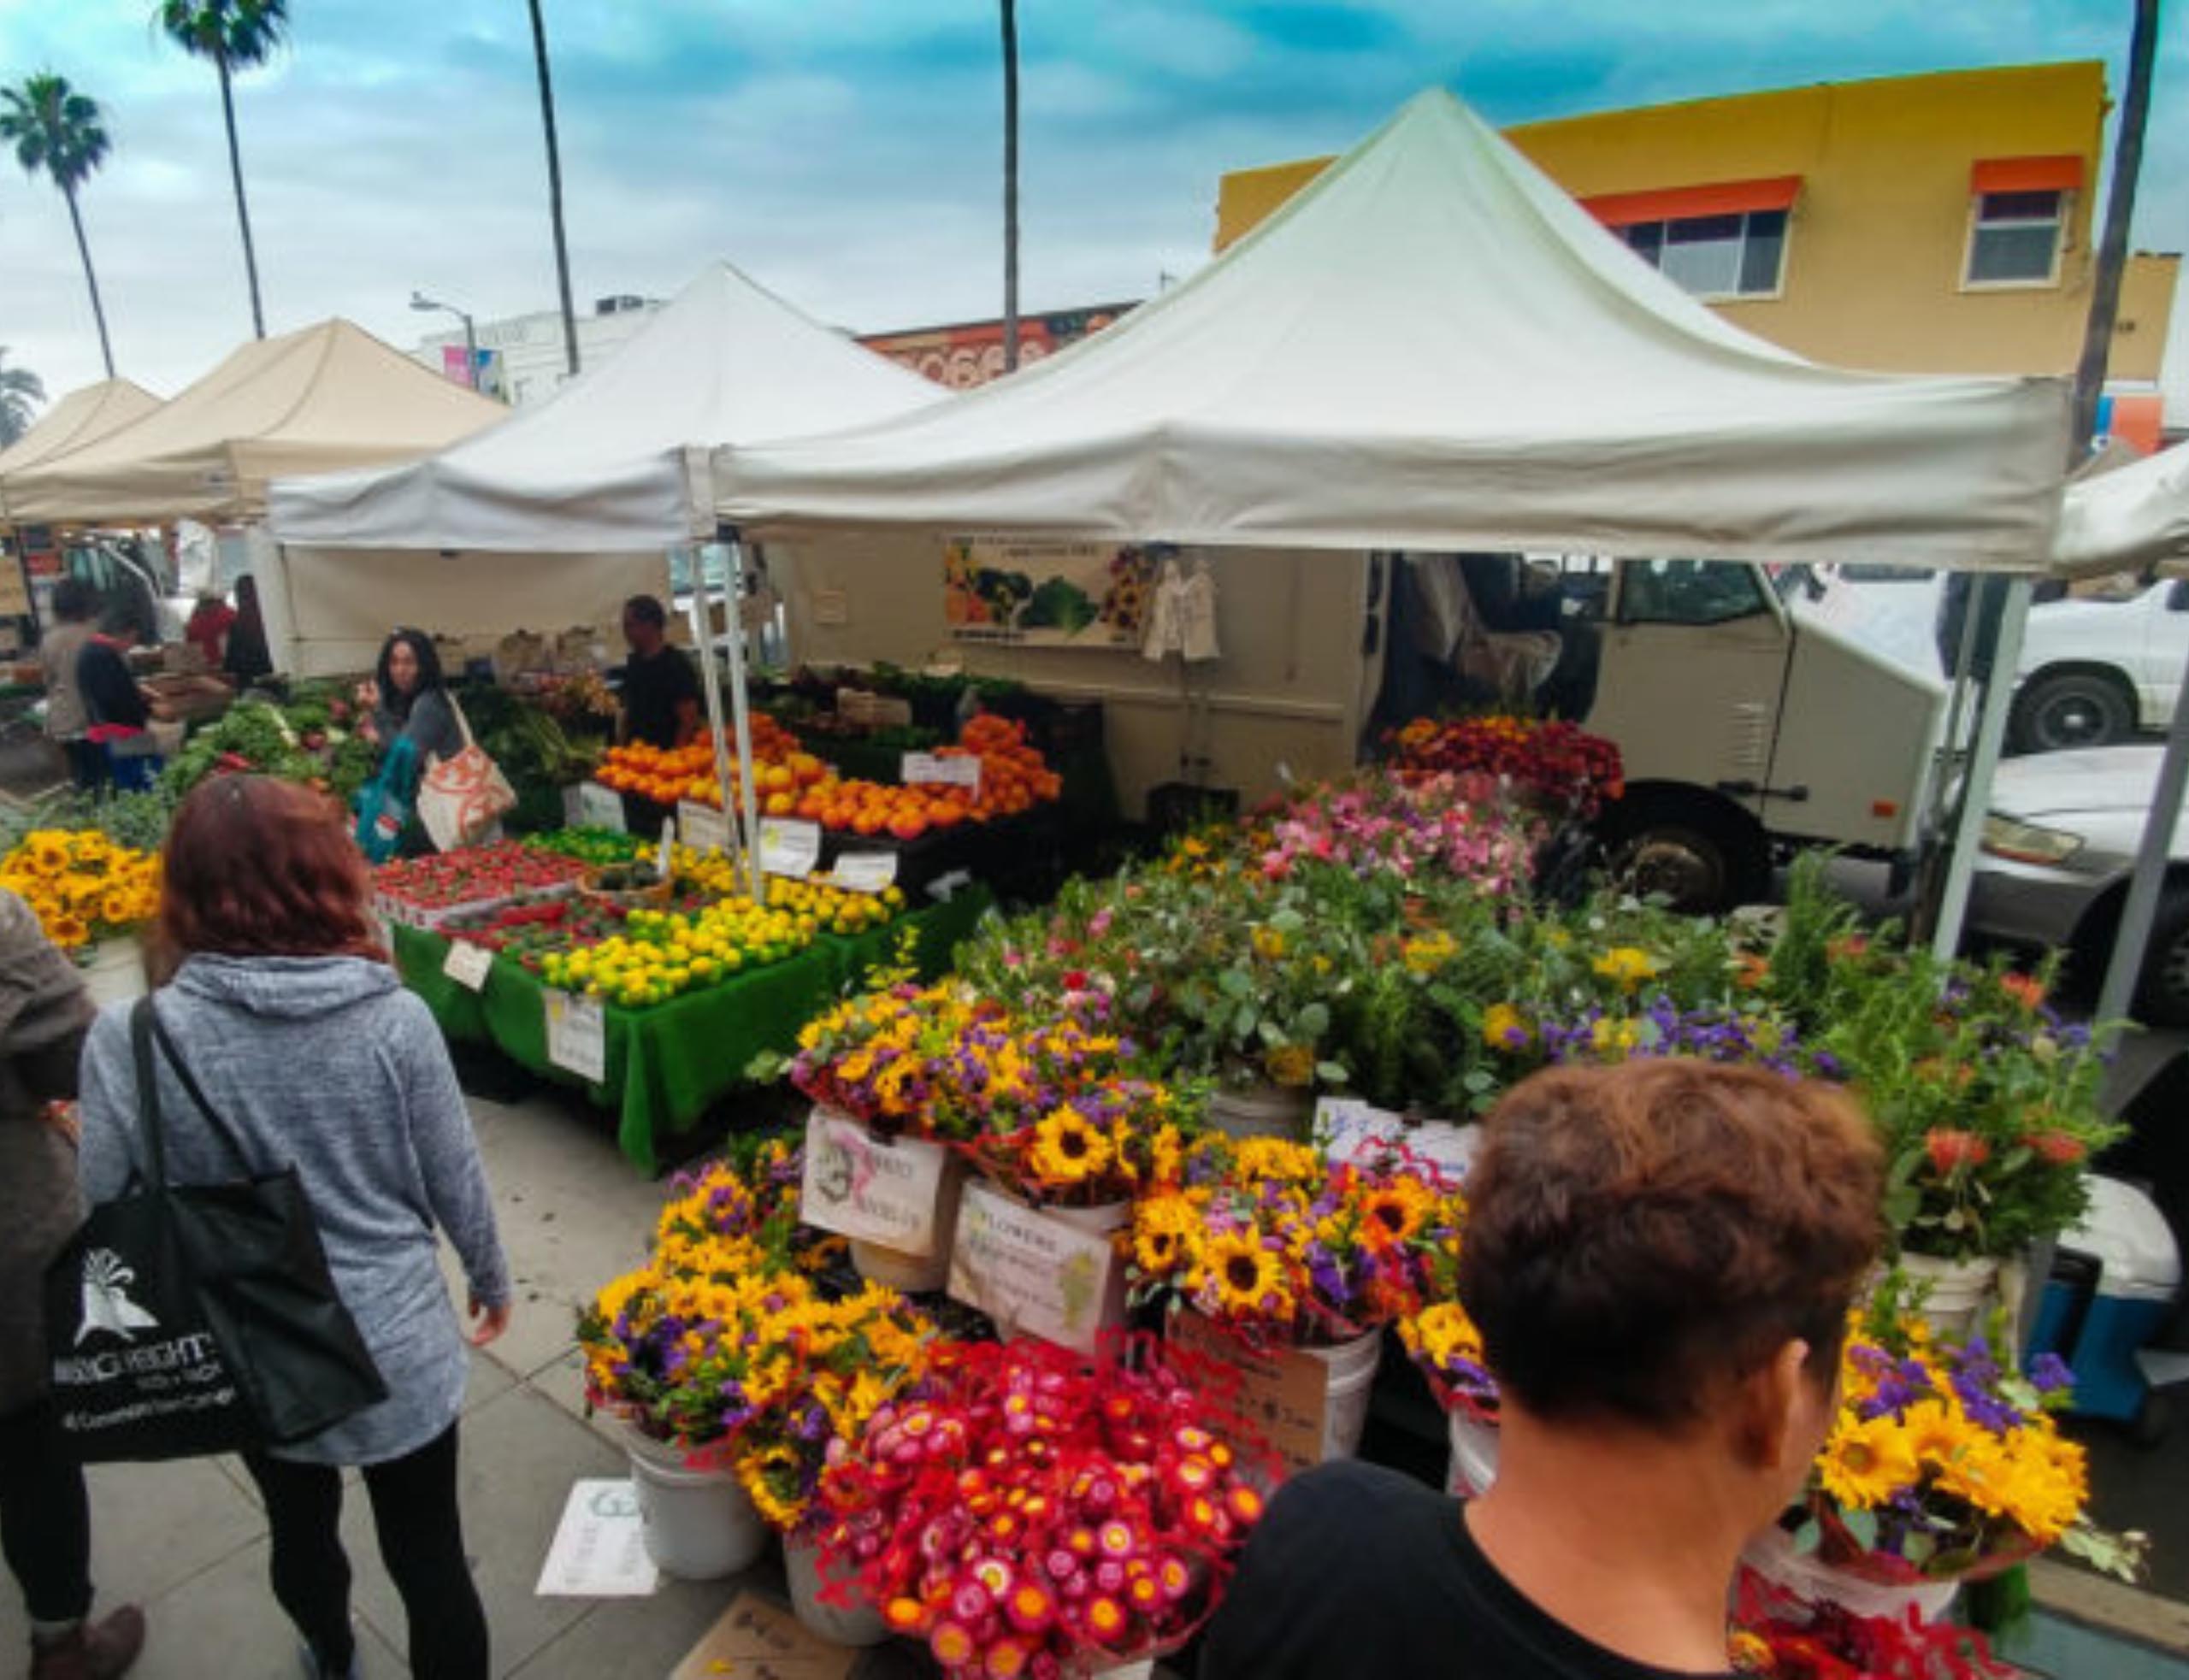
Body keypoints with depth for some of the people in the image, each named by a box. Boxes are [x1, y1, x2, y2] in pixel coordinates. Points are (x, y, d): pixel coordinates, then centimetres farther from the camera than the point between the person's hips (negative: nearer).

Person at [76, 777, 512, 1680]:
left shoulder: (130, 1041, -19)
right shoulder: (395, 1018, -19)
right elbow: (455, 1178, -9)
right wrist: (492, 1278, 10)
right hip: (399, 1346, -2)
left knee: (300, 1529, 30)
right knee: (428, 1555, 16)